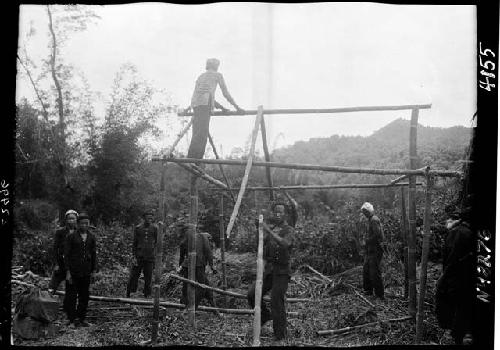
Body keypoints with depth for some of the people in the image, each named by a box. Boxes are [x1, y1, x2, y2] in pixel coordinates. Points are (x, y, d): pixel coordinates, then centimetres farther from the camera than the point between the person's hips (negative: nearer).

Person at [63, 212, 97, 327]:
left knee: (84, 297, 9)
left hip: (86, 272, 4)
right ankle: (72, 319, 9)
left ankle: (81, 319, 18)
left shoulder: (91, 238, 8)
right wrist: (68, 271, -10)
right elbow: (66, 254, -5)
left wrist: (93, 270, 10)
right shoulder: (71, 237, -4)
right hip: (73, 272, -4)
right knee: (71, 297, 0)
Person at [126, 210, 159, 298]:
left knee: (148, 278, 4)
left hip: (150, 257, 1)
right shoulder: (138, 228, 2)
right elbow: (134, 243, 5)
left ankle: (146, 296, 14)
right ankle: (128, 295, 13)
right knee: (133, 276, 1)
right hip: (139, 257, 0)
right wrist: (134, 256, -2)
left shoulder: (154, 228, 3)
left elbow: (157, 243, 8)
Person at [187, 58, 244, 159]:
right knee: (201, 133, -16)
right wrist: (237, 107, 22)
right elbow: (226, 94, 15)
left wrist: (222, 108, 38)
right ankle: (191, 159, -29)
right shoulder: (218, 75, 17)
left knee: (197, 134, 2)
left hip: (195, 104, 7)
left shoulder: (201, 77, 34)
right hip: (204, 105, -7)